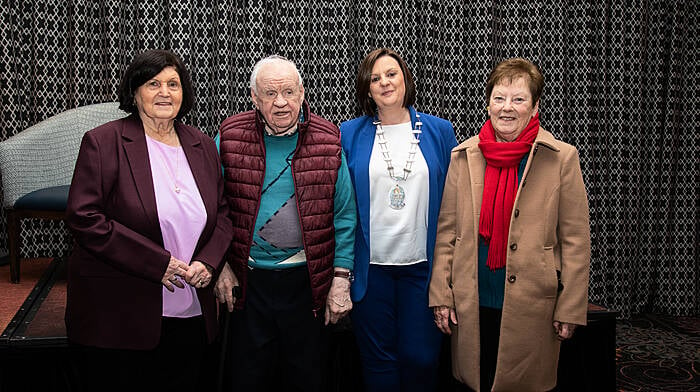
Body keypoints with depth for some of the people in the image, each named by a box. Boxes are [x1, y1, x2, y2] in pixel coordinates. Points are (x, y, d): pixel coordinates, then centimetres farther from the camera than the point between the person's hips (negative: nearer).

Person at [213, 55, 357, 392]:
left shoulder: (328, 140, -4)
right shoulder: (230, 137, -3)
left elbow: (344, 215, -2)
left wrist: (341, 279, -5)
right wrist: (220, 266, 0)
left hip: (308, 280, 0)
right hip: (247, 281, 1)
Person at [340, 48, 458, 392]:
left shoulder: (439, 131, 3)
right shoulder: (350, 134, 2)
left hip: (423, 264, 0)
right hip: (370, 266, 0)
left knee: (421, 358, 6)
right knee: (378, 361, 10)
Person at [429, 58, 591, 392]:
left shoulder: (561, 158, -3)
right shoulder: (462, 157, 3)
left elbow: (576, 240, -2)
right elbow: (446, 232, 5)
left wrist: (570, 309, -4)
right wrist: (440, 295, 0)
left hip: (532, 305, -2)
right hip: (472, 304, 2)